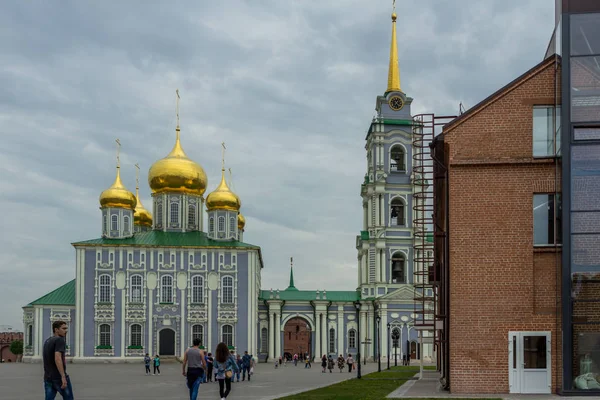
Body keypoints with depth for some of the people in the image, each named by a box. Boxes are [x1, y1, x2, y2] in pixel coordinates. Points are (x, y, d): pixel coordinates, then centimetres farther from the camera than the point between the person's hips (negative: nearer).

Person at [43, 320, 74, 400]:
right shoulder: (60, 340, -13)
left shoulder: (47, 341, 14)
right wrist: (63, 377, -29)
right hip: (59, 377, -7)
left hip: (48, 377, 7)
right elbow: (57, 358, -25)